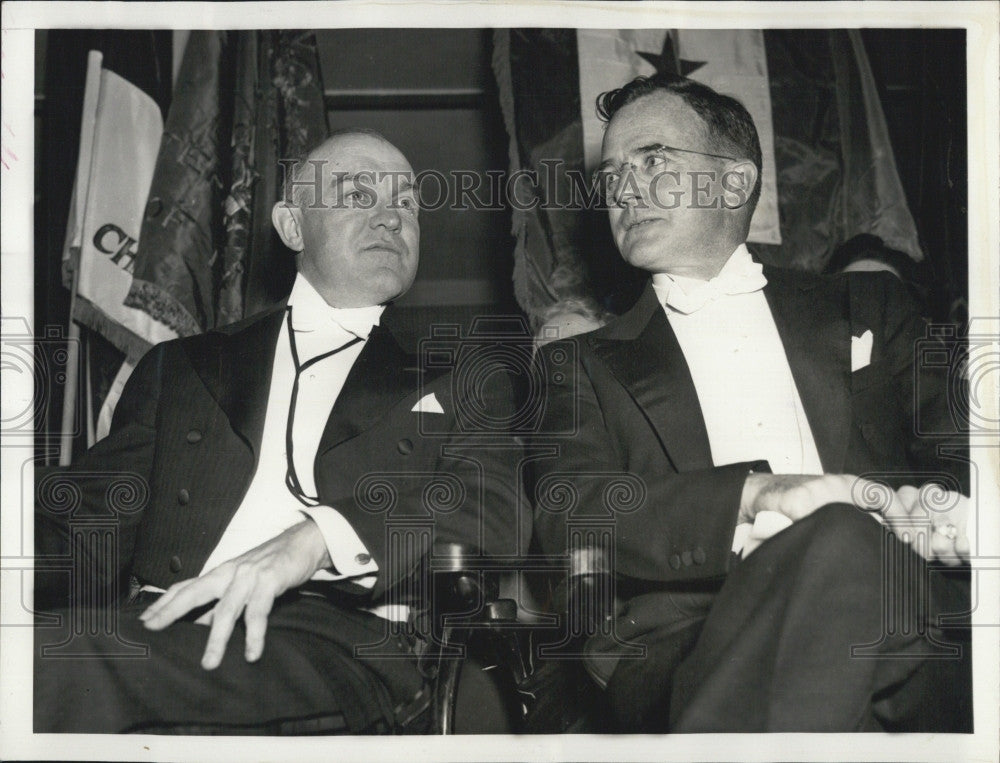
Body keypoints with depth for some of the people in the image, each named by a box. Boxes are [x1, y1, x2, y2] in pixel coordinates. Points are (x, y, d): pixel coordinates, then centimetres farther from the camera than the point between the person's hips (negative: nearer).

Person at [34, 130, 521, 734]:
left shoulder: (460, 383, 20)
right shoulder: (183, 366, 25)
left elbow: (495, 503, 0)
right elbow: (92, 521, 15)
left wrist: (318, 536, -19)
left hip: (343, 645, -2)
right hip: (159, 623, 3)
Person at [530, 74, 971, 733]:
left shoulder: (865, 308, 26)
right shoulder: (585, 364, 20)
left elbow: (955, 451, 18)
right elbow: (566, 514, 2)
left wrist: (943, 510, -9)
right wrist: (758, 494, -15)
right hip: (686, 663, -1)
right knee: (837, 538, -35)